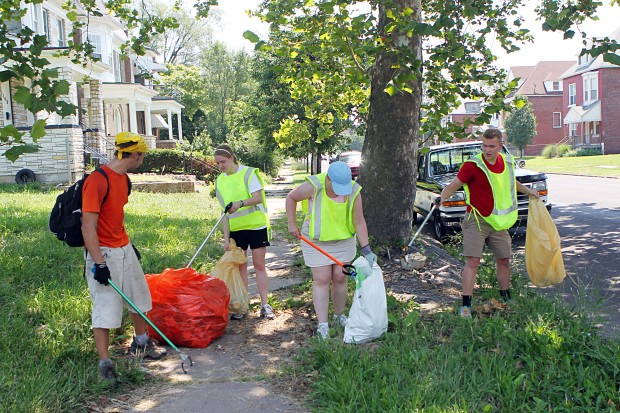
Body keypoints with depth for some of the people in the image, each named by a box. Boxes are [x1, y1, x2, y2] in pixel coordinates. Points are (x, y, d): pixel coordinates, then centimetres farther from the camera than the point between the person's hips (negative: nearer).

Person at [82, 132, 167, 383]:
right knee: (105, 309, -3)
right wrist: (98, 263, -24)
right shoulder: (97, 180, -21)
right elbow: (88, 225, -22)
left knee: (139, 297, 20)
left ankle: (141, 342, 40)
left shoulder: (124, 179, 8)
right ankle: (104, 363, 10)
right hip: (104, 254, -9)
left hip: (124, 249, 9)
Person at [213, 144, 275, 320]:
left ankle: (265, 305, 8)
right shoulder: (220, 181, 4)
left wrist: (241, 203, -36)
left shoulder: (248, 173, -8)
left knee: (259, 265, 0)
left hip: (256, 225, -4)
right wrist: (226, 238, -3)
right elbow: (225, 212, 3)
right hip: (236, 228, 4)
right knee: (240, 266, 7)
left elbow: (258, 197, -18)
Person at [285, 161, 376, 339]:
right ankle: (322, 325, 0)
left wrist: (366, 250, -15)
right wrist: (292, 224, -7)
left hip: (343, 239, 3)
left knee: (340, 277, 7)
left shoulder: (353, 192, -17)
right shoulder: (313, 186, -24)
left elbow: (359, 222, -12)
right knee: (322, 279, -4)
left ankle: (339, 315, 27)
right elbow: (291, 198, -6)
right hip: (316, 241, -2)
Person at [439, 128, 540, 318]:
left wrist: (528, 191, 32)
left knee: (504, 261, 13)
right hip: (476, 220, -6)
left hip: (499, 221, 6)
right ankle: (466, 304, -8)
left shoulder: (507, 161, 5)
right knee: (473, 261, -14)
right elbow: (454, 185, -15)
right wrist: (442, 197, -32)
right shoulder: (473, 165, -15)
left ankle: (506, 297, 33)